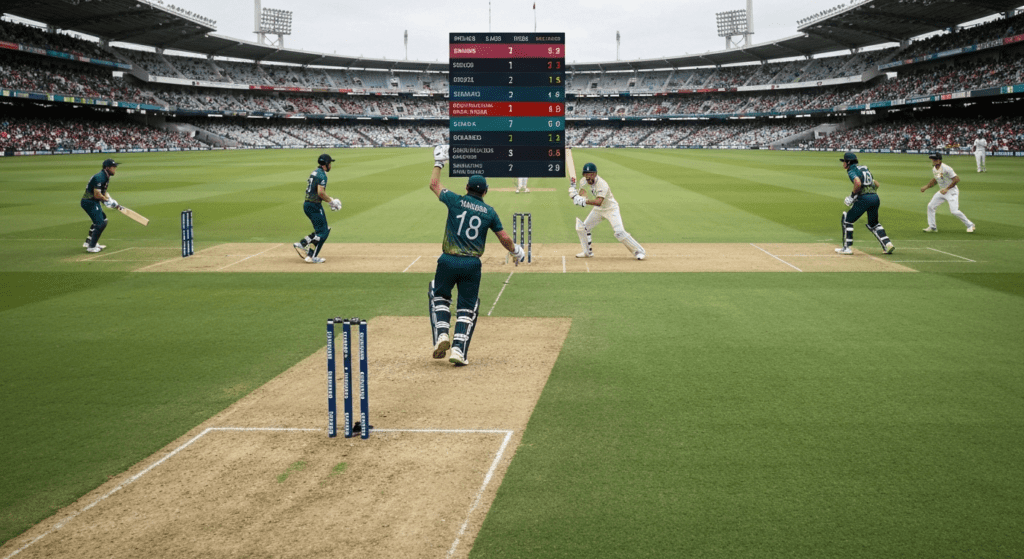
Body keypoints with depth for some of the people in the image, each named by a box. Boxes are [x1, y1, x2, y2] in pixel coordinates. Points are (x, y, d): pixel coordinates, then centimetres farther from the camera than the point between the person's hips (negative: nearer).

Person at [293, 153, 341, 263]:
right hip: (314, 206, -10)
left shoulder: (314, 172, 17)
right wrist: (331, 201, -10)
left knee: (325, 230, 15)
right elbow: (320, 192, -24)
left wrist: (330, 199, 17)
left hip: (307, 204, 10)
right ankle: (312, 256, -4)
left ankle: (301, 244, 10)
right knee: (322, 232, -4)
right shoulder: (322, 174, -14)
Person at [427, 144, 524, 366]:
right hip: (472, 264, 1)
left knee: (439, 296, 23)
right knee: (467, 307, 11)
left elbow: (434, 184, 16)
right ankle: (459, 350, -1)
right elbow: (504, 238, 9)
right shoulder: (489, 212, 5)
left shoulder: (456, 201, 1)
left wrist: (439, 163, 30)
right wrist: (516, 251, 29)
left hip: (449, 261, -1)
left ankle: (441, 335, 5)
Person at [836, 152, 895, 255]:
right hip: (875, 197, 8)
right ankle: (888, 244, 11)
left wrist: (852, 195, -9)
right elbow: (877, 184, 23)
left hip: (864, 199, -8)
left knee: (847, 220, 5)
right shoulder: (864, 168, 24)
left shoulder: (852, 171, -2)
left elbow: (858, 183, -22)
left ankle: (847, 248, 3)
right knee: (873, 223, 23)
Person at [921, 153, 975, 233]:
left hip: (952, 191, -9)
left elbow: (956, 179, -25)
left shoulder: (946, 169, -22)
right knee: (930, 206, 6)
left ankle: (970, 225, -2)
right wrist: (926, 187, 11)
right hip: (942, 191, 9)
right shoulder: (934, 169, 5)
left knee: (954, 211, -19)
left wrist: (947, 189, -28)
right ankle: (932, 227, 15)